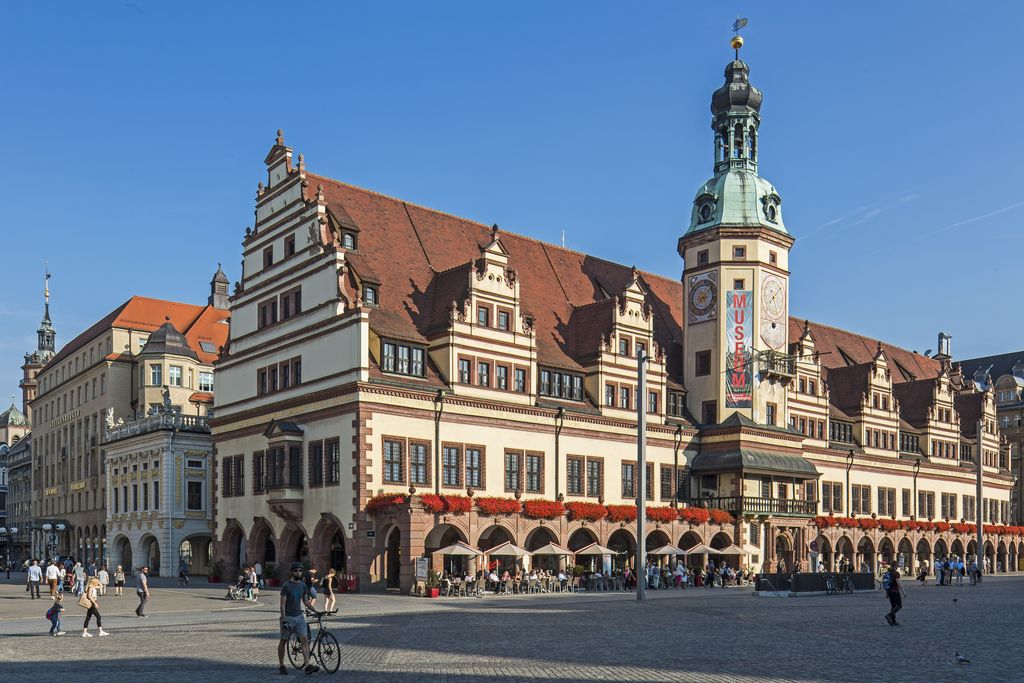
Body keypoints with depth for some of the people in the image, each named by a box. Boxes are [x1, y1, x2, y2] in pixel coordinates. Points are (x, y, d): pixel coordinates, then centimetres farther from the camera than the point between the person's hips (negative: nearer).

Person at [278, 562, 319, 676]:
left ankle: (307, 665, -11)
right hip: (288, 617, -5)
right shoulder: (286, 586, -13)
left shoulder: (303, 585, 5)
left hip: (299, 617, 5)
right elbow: (282, 604, -14)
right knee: (283, 641, 7)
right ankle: (281, 665, 20)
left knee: (305, 639, -7)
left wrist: (316, 611, 7)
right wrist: (284, 620, -19)